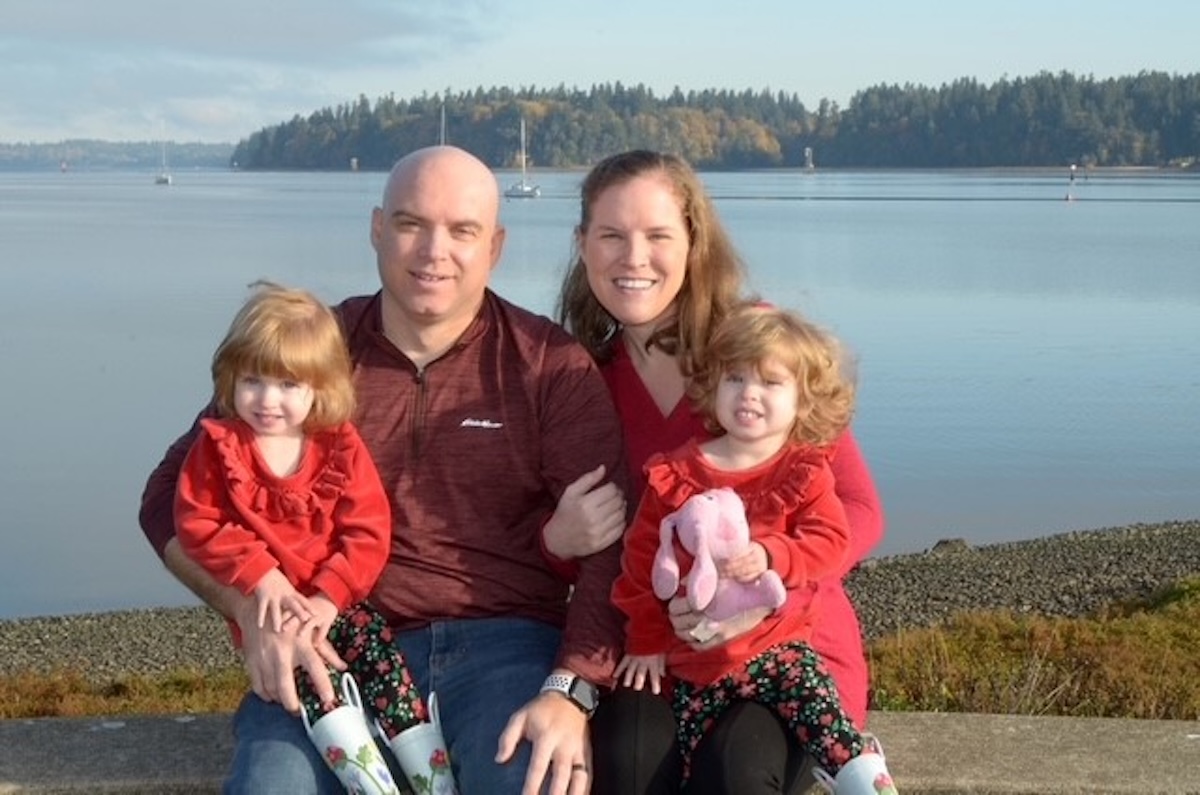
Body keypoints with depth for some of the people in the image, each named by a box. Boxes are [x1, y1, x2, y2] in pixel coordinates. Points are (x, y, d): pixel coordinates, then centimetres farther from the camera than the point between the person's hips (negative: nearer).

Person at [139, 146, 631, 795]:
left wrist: (571, 694, -20)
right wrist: (252, 611, -9)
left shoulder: (550, 364, 4)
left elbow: (608, 540, -4)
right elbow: (174, 498, 9)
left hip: (502, 641, -1)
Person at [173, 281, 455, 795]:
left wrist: (329, 597, -18)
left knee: (383, 657, -20)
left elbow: (368, 533, -4)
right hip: (264, 607, -1)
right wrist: (259, 576, -16)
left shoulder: (340, 448, 0)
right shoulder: (218, 446, -1)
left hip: (335, 599, 1)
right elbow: (197, 523, -5)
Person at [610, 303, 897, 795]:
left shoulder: (805, 472, -1)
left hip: (778, 643, -2)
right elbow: (642, 562, 4)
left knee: (816, 707, -26)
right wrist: (646, 641, 6)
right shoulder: (675, 475, -1)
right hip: (691, 659, 2)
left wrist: (769, 555, -29)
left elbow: (829, 542, -12)